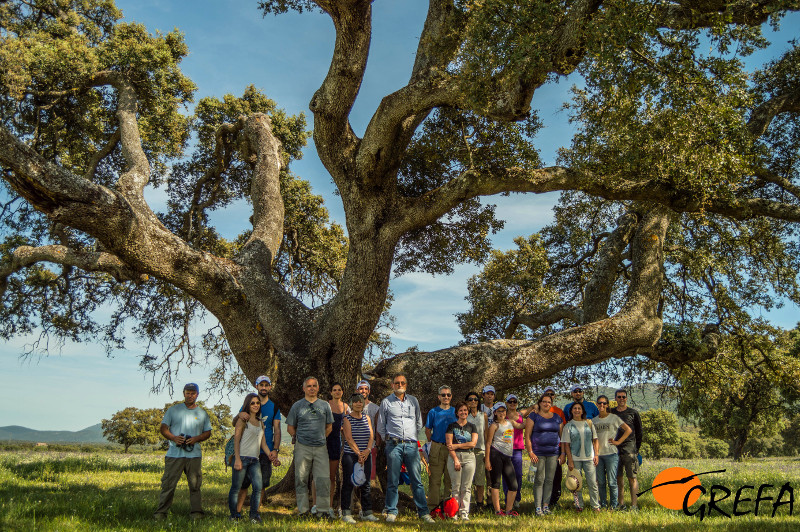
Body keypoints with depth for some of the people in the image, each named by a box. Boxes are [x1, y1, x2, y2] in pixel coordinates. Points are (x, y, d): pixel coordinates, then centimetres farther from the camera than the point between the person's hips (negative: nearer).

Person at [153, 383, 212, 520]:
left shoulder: (202, 413, 14)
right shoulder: (173, 410, 10)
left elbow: (208, 432, 14)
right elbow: (163, 428, 7)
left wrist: (196, 438, -6)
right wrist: (173, 438, -12)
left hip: (194, 455, 1)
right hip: (174, 454, -1)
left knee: (195, 484, 2)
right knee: (168, 484, -2)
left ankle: (196, 511, 7)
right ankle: (161, 512, 6)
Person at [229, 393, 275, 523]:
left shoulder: (260, 422, 19)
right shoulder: (243, 420, 2)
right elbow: (236, 440, -5)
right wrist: (237, 459, -13)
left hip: (255, 459, 5)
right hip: (242, 457, -5)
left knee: (258, 488, -5)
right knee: (236, 488, -1)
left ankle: (254, 515, 6)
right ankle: (234, 515, 11)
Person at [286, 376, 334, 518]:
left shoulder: (325, 405, 11)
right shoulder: (297, 406, 6)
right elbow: (290, 427, 11)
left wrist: (321, 438, 10)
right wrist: (299, 438, 4)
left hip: (321, 448, 1)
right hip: (302, 448, -1)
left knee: (323, 480, -3)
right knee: (301, 479, 3)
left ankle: (324, 510, 5)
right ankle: (303, 510, 13)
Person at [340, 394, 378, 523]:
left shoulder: (366, 417, 13)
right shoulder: (347, 418, -2)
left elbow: (371, 435, 7)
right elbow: (349, 438, -10)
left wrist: (368, 450, -9)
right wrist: (358, 453, -15)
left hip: (366, 455, 5)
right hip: (350, 455, -5)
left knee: (365, 483, 7)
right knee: (348, 483, -5)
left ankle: (367, 512, 15)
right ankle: (346, 513, 0)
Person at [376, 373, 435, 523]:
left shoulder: (413, 401, 12)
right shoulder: (386, 402, 6)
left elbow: (419, 423, 22)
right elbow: (381, 427, 13)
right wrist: (389, 439, 10)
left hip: (411, 444, 2)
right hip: (394, 445, -1)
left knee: (417, 480, 0)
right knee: (392, 481, 1)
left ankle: (423, 512, 4)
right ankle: (391, 512, 10)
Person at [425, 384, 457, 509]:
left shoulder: (455, 412, 10)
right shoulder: (433, 412, 5)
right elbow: (427, 430, 8)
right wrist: (434, 444, 2)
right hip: (436, 449, -2)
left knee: (450, 479, 5)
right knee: (435, 479, -2)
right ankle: (433, 506, 3)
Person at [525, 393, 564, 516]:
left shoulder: (557, 418, 14)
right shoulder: (533, 416, 2)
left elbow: (562, 436, 16)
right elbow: (527, 436, -2)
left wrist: (563, 453, 9)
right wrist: (530, 452, -10)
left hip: (553, 453, 4)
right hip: (538, 453, -4)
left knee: (550, 480, 4)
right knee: (539, 480, -5)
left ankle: (546, 505, 13)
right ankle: (538, 507, -1)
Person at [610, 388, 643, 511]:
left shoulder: (633, 413, 5)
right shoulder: (611, 413, 10)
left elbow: (639, 432, 9)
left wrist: (637, 448, 5)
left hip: (629, 448, -2)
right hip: (614, 449, 3)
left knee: (632, 478, -3)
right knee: (618, 478, 5)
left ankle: (634, 505, 0)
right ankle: (621, 504, 12)